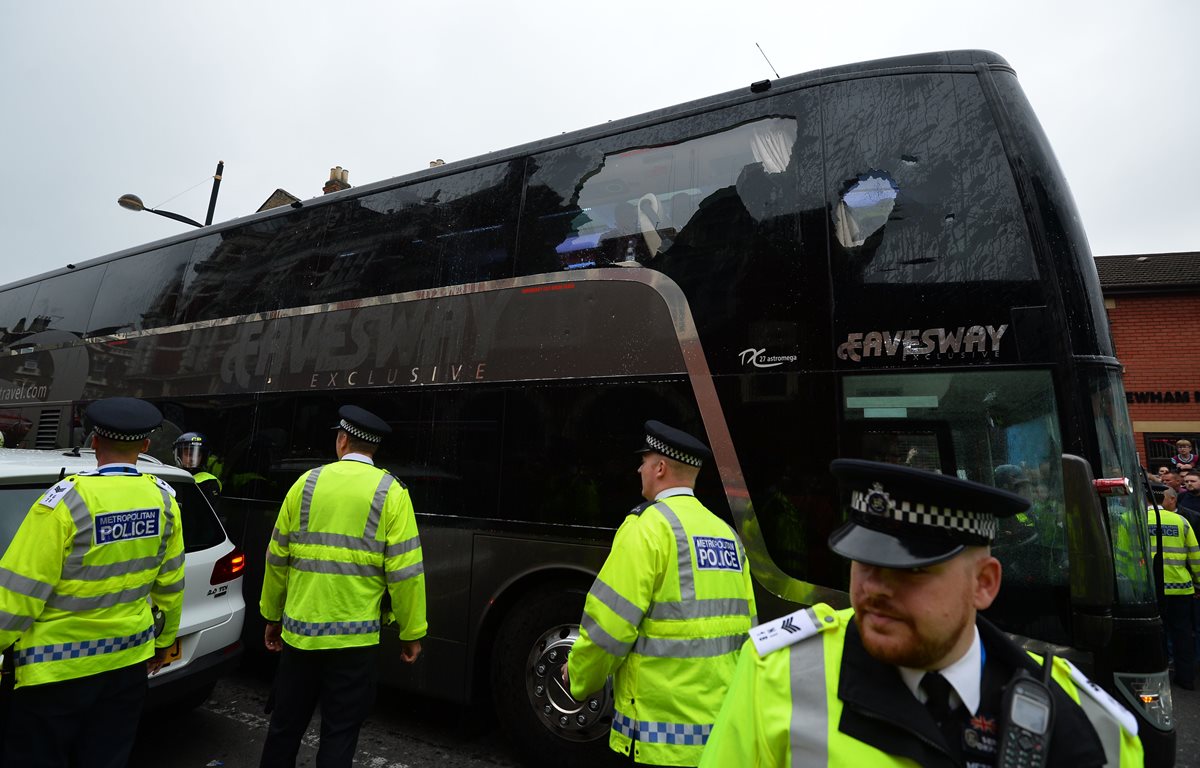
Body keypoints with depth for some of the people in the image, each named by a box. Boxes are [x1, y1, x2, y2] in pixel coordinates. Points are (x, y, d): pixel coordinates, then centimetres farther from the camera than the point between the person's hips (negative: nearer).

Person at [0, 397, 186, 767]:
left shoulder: (67, 499, -19)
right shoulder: (163, 497, -5)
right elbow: (170, 581, 5)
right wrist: (165, 639, 18)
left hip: (58, 666, -4)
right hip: (129, 659, 4)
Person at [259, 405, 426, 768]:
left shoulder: (306, 483, 0)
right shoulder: (390, 492, -9)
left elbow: (277, 558, 6)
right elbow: (404, 571, -12)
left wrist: (272, 616, 20)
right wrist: (411, 632, -1)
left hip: (300, 630, 3)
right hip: (354, 636, -3)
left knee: (285, 725, 21)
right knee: (339, 734, 11)